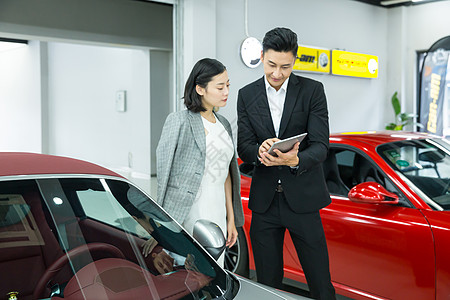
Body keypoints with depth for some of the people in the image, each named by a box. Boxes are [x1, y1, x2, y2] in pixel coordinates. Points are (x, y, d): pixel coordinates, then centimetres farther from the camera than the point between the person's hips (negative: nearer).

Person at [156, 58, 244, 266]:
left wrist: (231, 219, 17)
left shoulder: (224, 125, 15)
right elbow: (164, 170, -6)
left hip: (217, 218, 7)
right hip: (189, 217, -6)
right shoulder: (179, 122, -6)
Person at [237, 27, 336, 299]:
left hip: (302, 198, -2)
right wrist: (260, 151, -24)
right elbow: (243, 147, 0)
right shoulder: (247, 95, 5)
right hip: (264, 200, 2)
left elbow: (320, 146, -10)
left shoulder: (312, 90, -2)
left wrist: (295, 160, -31)